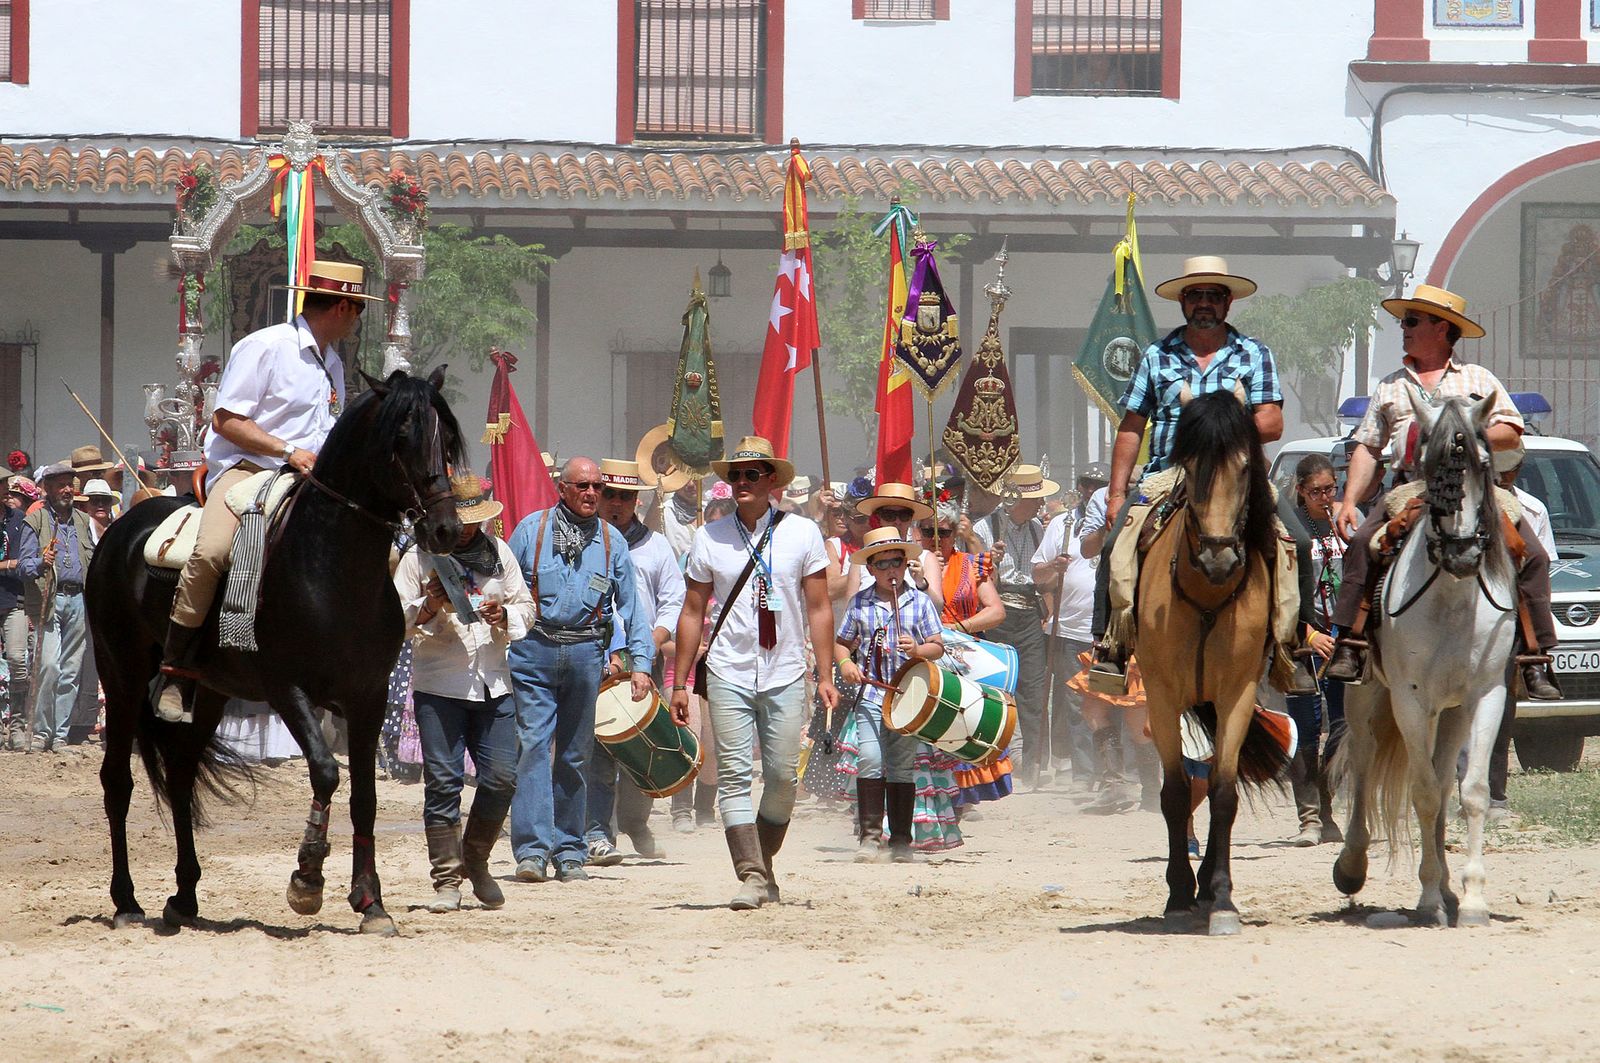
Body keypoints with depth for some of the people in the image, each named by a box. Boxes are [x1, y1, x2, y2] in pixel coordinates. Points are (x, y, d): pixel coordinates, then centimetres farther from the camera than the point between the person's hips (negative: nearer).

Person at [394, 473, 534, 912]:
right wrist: (428, 607, -20)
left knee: (501, 777, 0)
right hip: (438, 686, -3)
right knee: (443, 781, -4)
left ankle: (476, 861, 21)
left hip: (493, 684, 3)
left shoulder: (499, 554, 11)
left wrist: (504, 616, -6)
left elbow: (525, 607, 16)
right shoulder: (420, 558, 1)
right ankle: (446, 880, 1)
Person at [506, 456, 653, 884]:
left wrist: (641, 661, 5)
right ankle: (532, 849, -17)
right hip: (534, 651, -3)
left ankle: (569, 852, 16)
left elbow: (630, 604, 12)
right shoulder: (531, 530, 2)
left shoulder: (611, 541, 9)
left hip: (585, 653, 3)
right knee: (534, 745, -12)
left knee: (574, 755, 9)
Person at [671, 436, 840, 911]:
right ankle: (751, 876, -10)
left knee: (783, 776, 0)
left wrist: (825, 674, -1)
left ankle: (764, 863, 20)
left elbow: (819, 608, 5)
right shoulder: (709, 538, 5)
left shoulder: (802, 534, 3)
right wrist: (680, 683, 6)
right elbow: (692, 612, 9)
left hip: (785, 676, 0)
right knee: (734, 774, -9)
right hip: (729, 675, 0)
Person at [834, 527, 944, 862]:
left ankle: (900, 841, 11)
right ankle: (869, 835, -9)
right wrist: (845, 662, -4)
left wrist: (918, 650, -17)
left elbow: (938, 647, 4)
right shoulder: (860, 602, 9)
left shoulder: (920, 601, 5)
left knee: (902, 767, 3)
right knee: (870, 761, -14)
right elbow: (842, 642, 16)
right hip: (870, 693, 0)